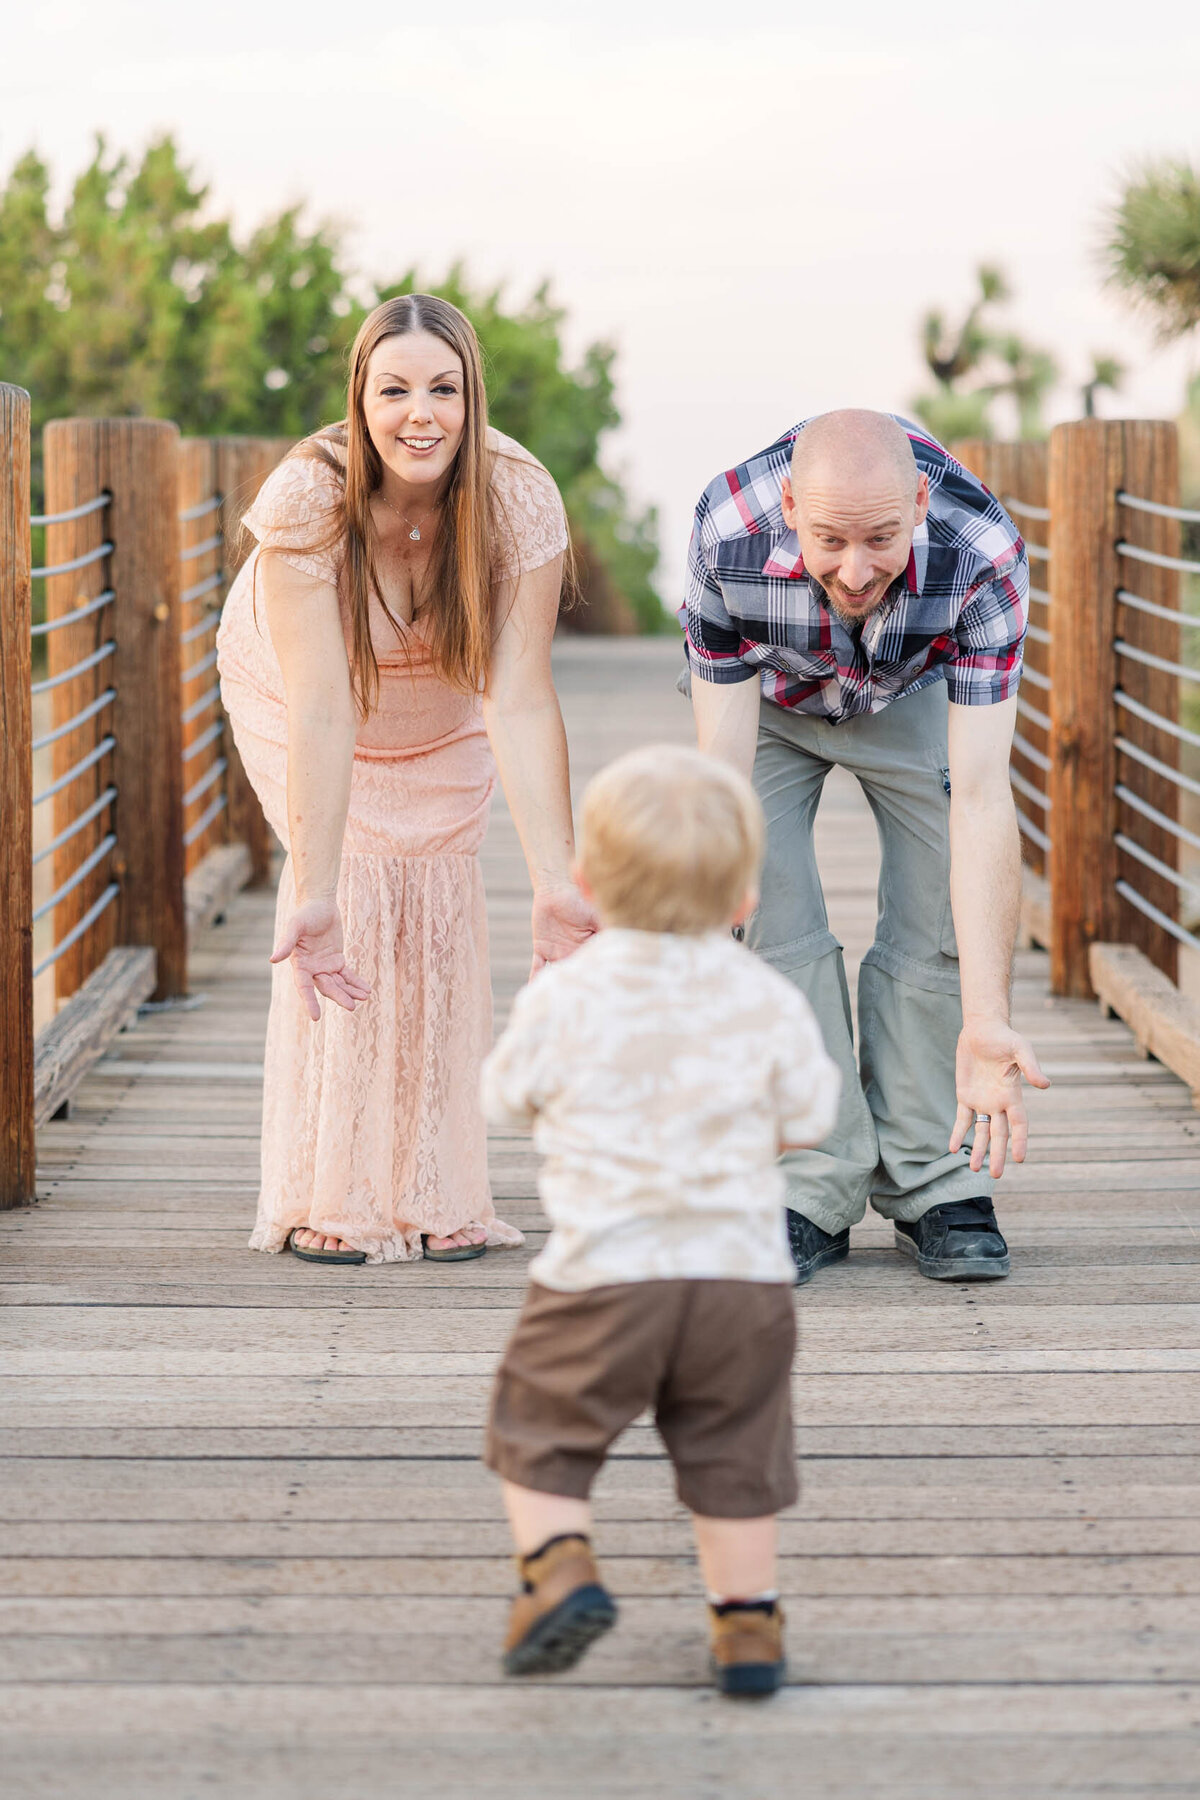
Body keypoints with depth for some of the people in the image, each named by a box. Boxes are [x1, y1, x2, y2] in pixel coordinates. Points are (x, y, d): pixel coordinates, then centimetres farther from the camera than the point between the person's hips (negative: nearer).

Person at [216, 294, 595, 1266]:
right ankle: (334, 1199, -6)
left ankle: (438, 1197, 2)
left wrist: (558, 883, -44)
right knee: (350, 888, -15)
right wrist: (312, 893, -45)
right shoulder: (308, 498, -37)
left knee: (438, 890, -9)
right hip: (301, 685, -2)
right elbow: (321, 714, -40)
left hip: (443, 705, 2)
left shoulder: (520, 500, -33)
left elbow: (521, 702, -36)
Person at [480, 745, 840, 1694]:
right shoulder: (768, 1002, -3)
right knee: (734, 1454, 15)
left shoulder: (564, 996, -7)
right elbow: (809, 1118, 8)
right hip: (741, 1269, 2)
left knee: (541, 1432, 13)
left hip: (603, 1273, -2)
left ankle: (560, 1566, -7)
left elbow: (506, 1097, 7)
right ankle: (748, 1622, 15)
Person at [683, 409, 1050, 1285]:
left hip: (917, 692, 0)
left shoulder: (983, 555, -41)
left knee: (940, 923, -10)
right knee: (775, 924, -12)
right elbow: (722, 776, -35)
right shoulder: (729, 534, -40)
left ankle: (934, 1188, 3)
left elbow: (980, 797, -42)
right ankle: (814, 1192, -2)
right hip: (765, 691, 0)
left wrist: (985, 1022, -48)